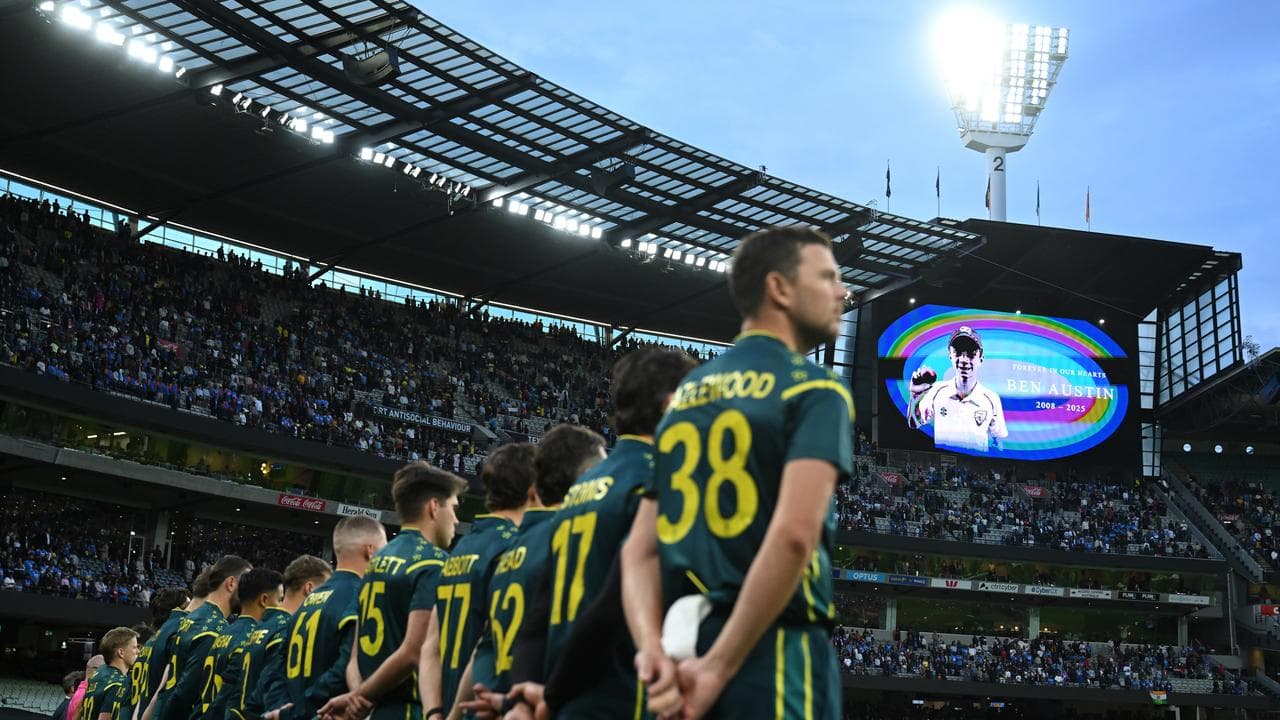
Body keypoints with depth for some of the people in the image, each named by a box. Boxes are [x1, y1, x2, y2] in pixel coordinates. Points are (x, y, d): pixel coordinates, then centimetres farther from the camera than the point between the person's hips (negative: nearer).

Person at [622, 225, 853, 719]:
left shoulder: (684, 397, 17)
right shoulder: (813, 389, -4)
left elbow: (640, 549, 9)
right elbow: (793, 534, -19)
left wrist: (652, 648, -4)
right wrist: (719, 667, -17)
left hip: (685, 653, 7)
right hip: (773, 655, -7)